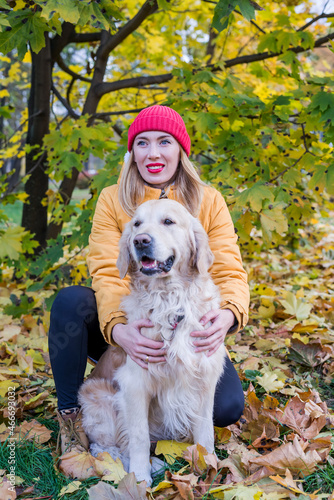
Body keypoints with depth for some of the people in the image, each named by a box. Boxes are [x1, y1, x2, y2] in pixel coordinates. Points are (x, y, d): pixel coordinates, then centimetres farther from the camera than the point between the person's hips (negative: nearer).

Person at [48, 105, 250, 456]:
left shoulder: (209, 202, -2)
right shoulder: (112, 200, -4)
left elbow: (229, 272, -11)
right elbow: (107, 272, -15)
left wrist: (227, 315, -35)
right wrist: (117, 328, -37)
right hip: (127, 328, 0)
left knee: (227, 407, -22)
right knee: (71, 300, -29)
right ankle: (70, 416, -11)